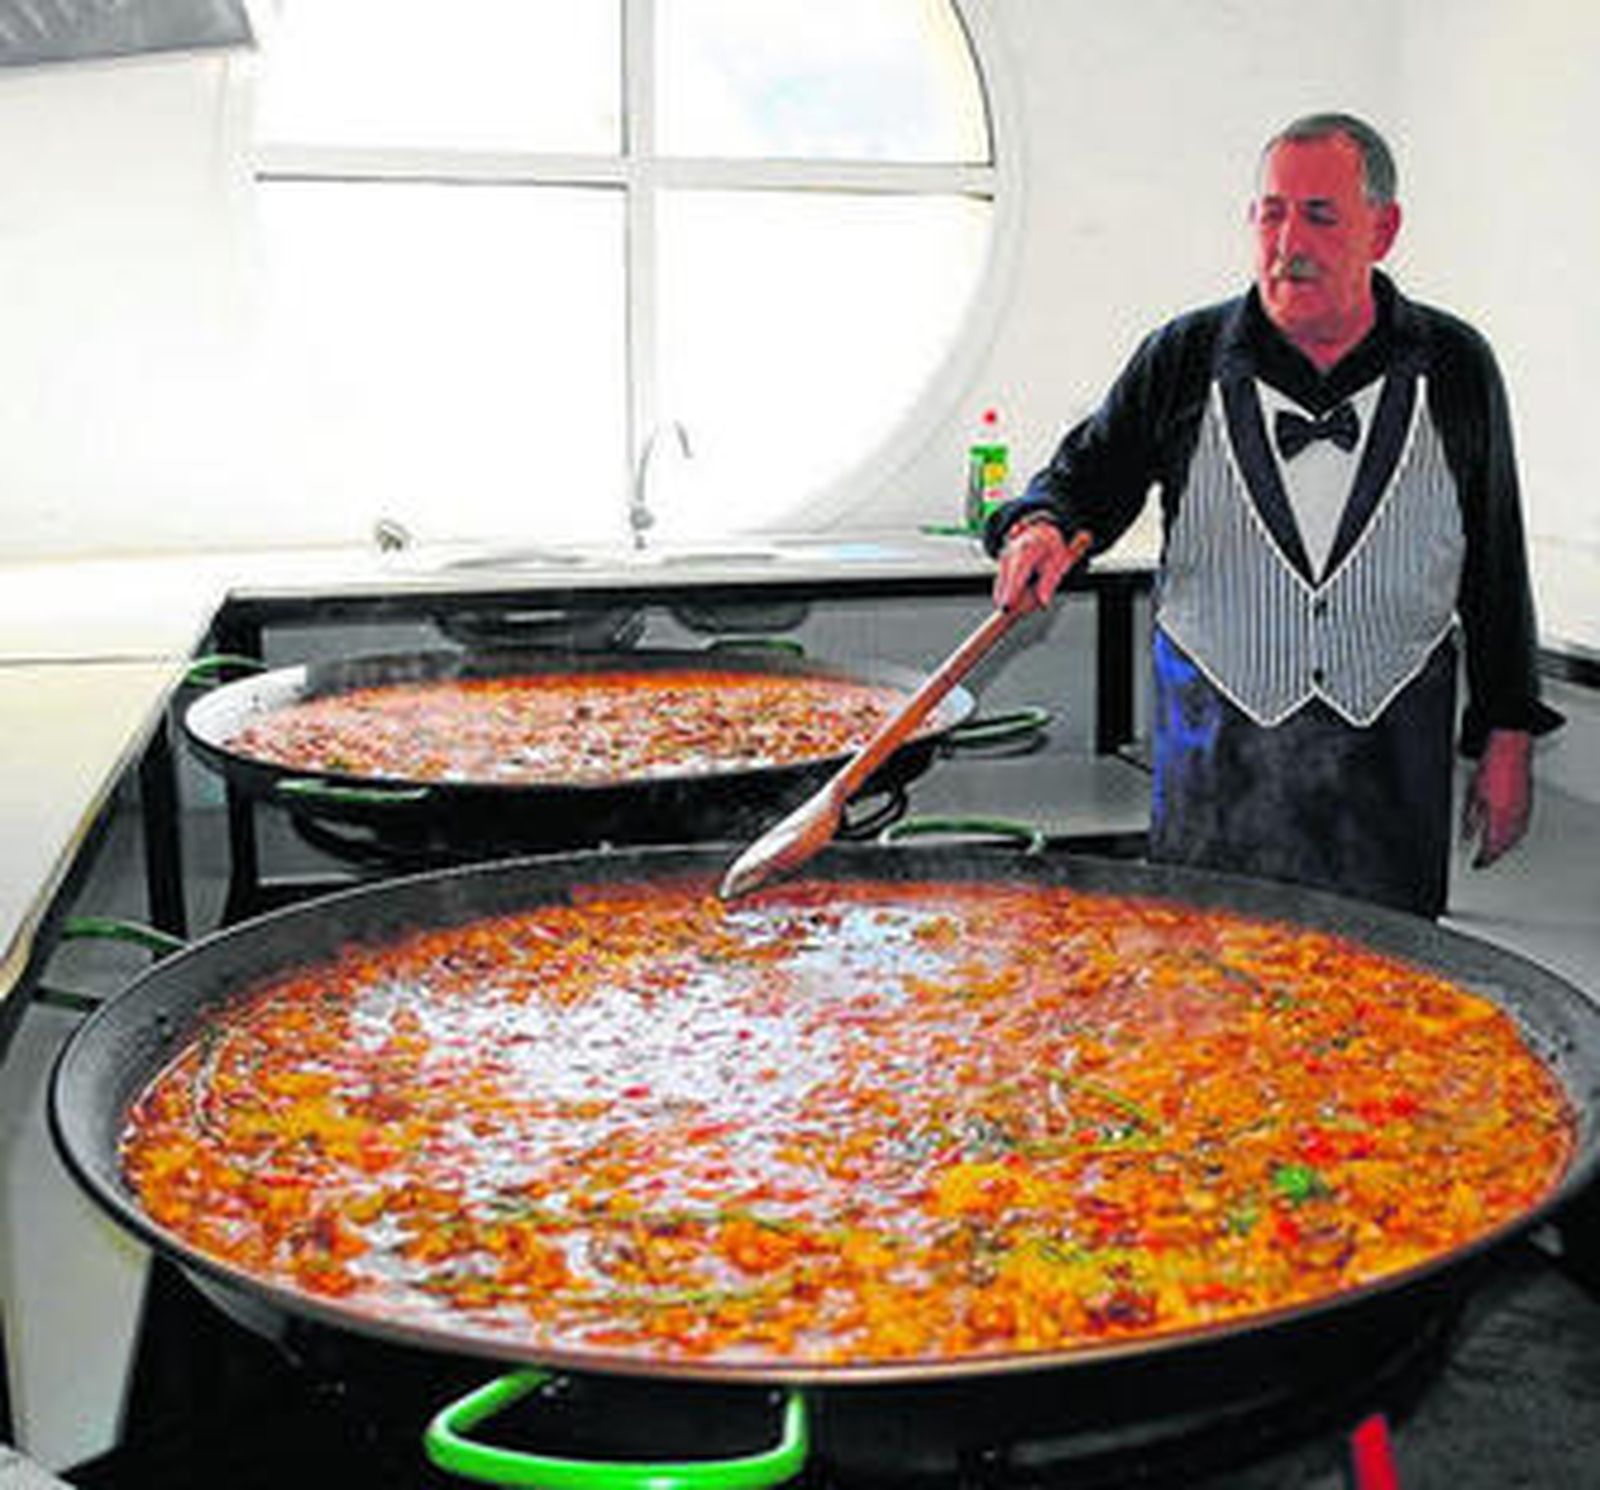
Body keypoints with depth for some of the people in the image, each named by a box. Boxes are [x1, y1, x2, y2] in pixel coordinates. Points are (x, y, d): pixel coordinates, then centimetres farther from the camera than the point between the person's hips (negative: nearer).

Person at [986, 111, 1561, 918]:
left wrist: (1507, 738, 6)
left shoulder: (1454, 368, 2)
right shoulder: (1184, 357, -1)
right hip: (1216, 753, 0)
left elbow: (1495, 564, 6)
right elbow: (1087, 475, 7)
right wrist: (1040, 526, -18)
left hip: (1391, 760, 1)